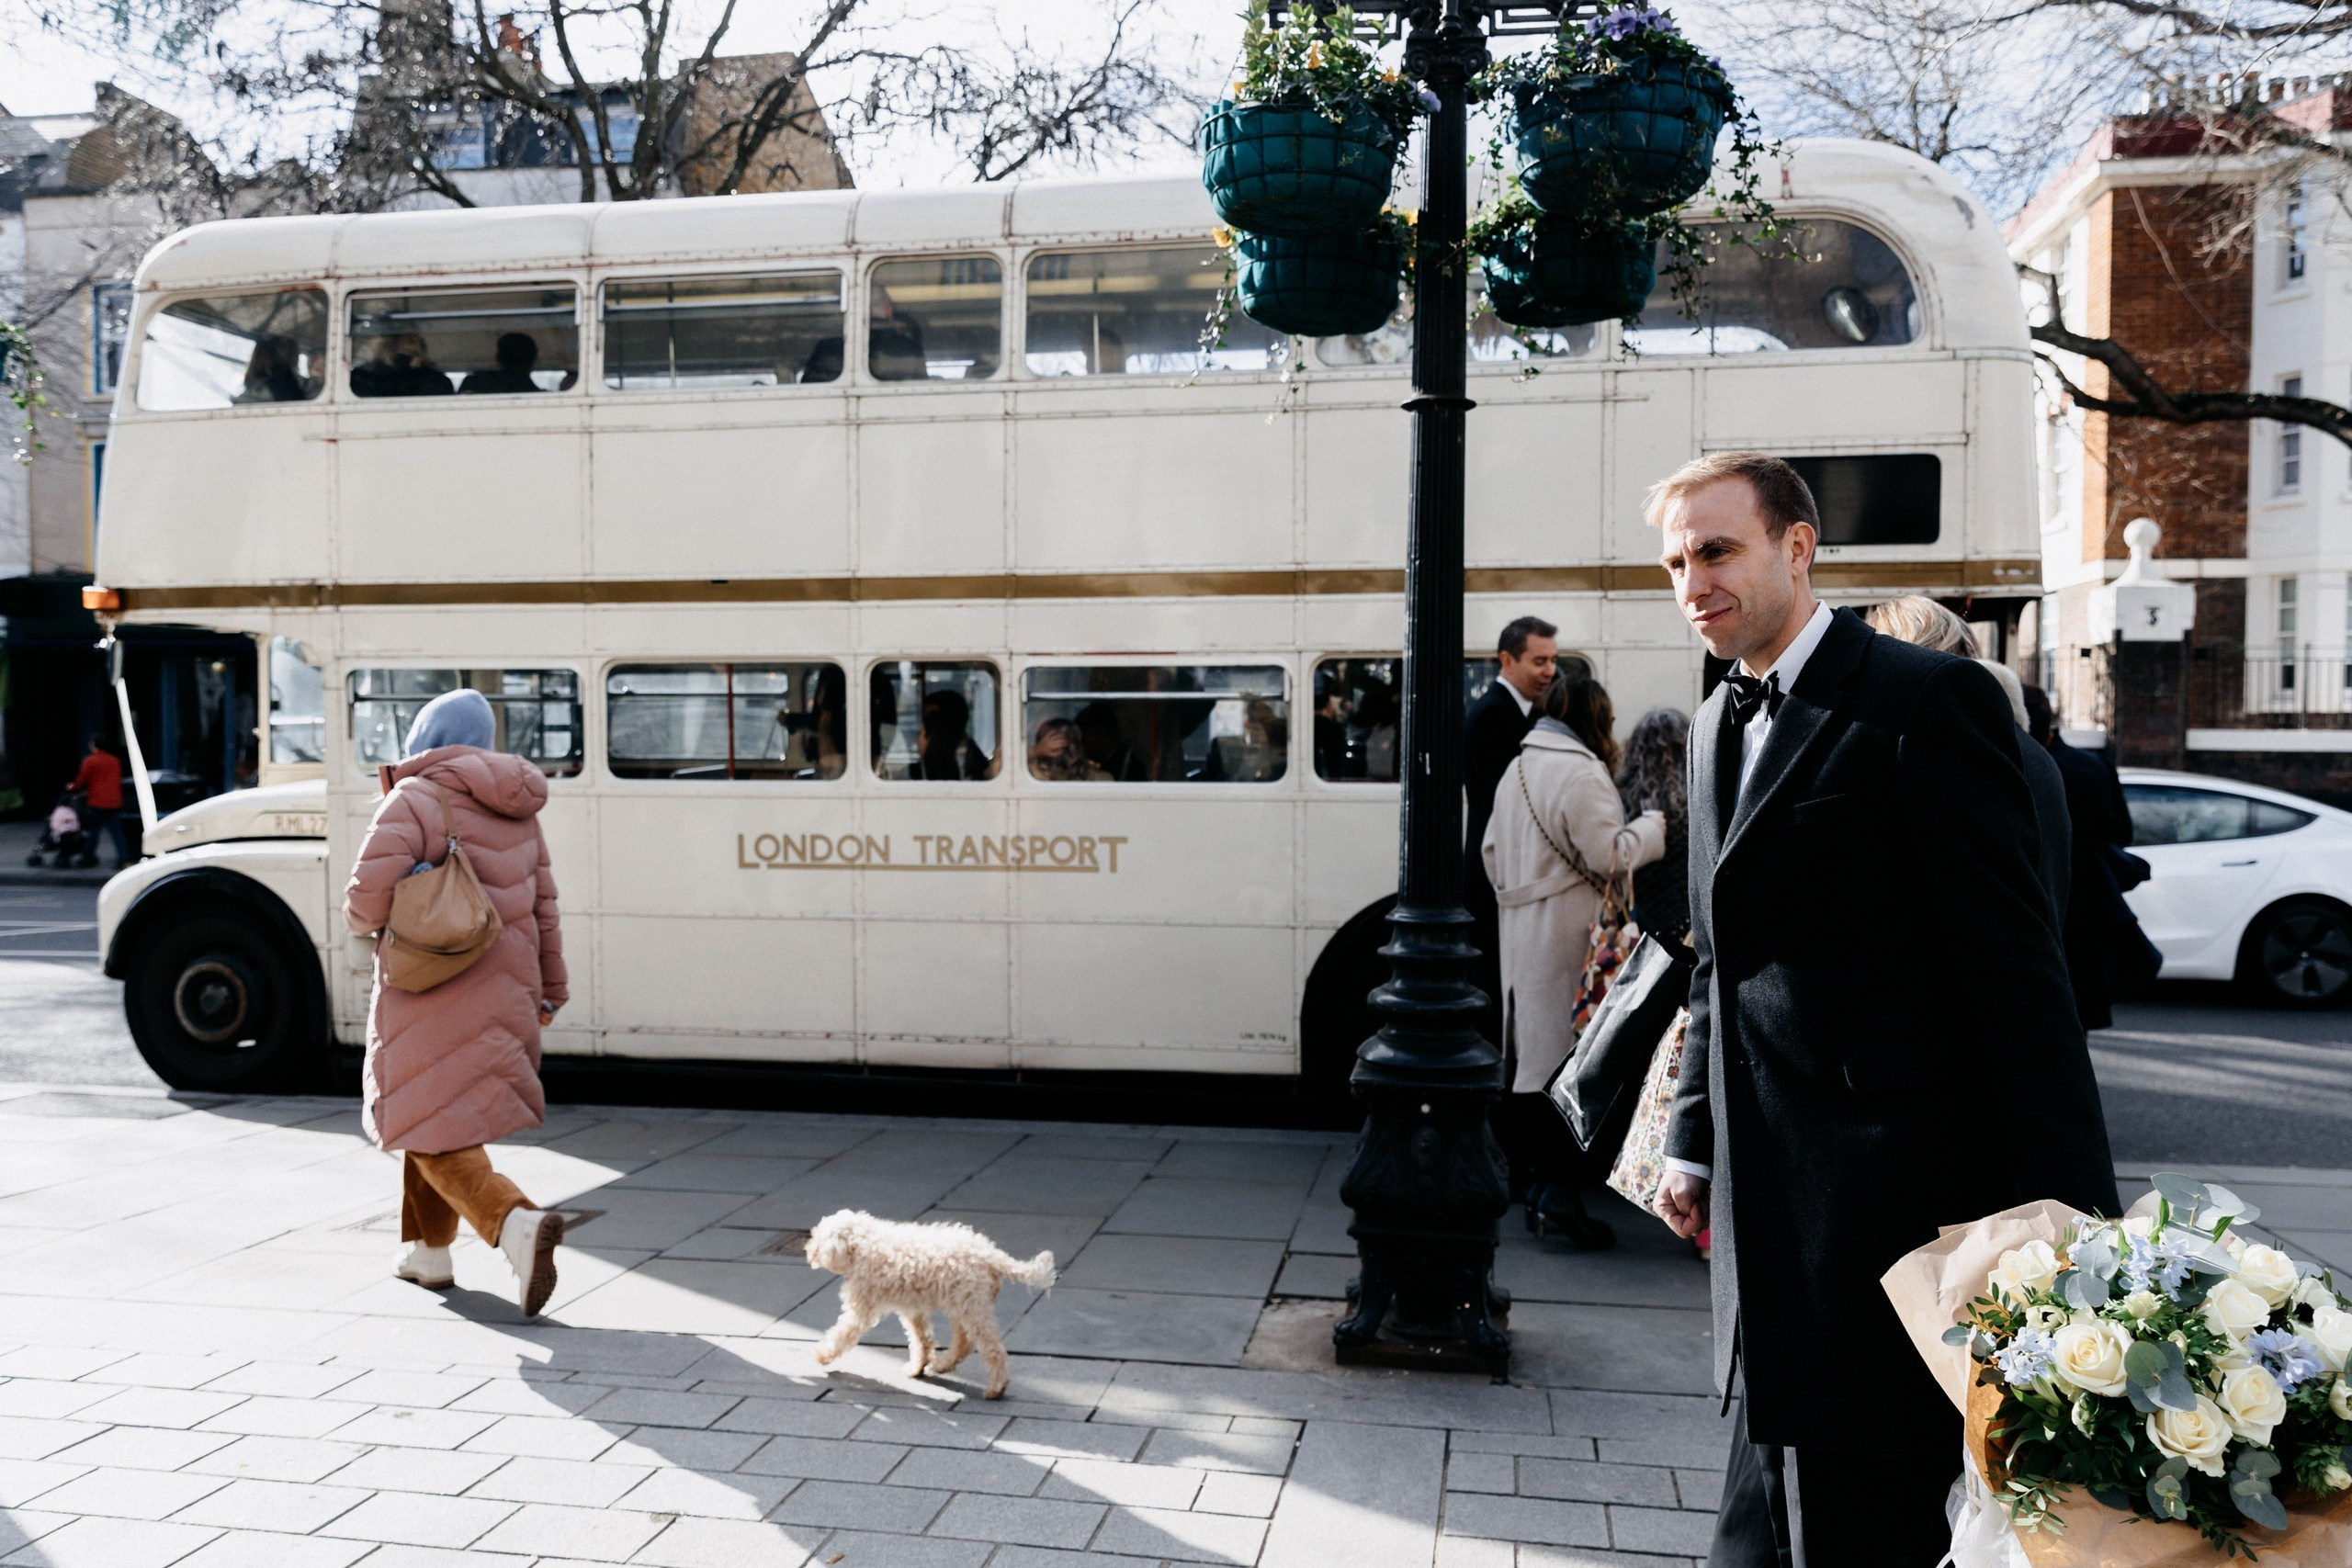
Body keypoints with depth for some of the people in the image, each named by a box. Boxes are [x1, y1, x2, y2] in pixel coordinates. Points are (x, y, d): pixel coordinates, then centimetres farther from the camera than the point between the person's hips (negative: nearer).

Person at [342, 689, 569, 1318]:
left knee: (435, 1131, -2)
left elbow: (370, 894, -20)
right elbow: (543, 907, 11)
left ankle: (517, 1224, -23)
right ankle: (428, 1249, 29)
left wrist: (362, 918, 4)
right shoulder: (517, 812, 9)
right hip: (503, 993, 7)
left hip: (432, 990, -7)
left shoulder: (414, 801, -12)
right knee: (437, 1110, 23)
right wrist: (549, 989, 18)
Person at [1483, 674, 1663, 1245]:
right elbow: (1610, 856, -15)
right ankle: (1560, 1191, -9)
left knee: (1533, 1053, 12)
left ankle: (1539, 1183, 19)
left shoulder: (1517, 770, 15)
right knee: (1570, 1054, -7)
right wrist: (1651, 827, 0)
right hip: (1567, 932, -9)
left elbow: (1492, 850, 20)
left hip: (1522, 931, 9)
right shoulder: (1581, 774, -14)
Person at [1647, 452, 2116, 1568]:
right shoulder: (1718, 726, 15)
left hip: (1885, 1184, -7)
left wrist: (2066, 1203, -14)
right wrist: (1694, 1142, 17)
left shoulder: (1927, 699, -10)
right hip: (1767, 1191, 8)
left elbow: (2014, 965, -13)